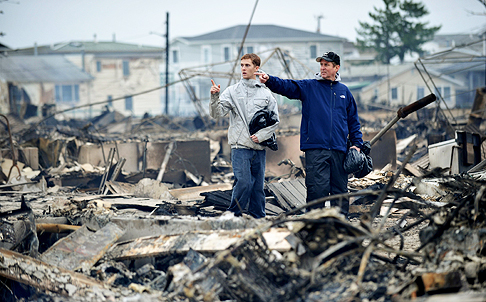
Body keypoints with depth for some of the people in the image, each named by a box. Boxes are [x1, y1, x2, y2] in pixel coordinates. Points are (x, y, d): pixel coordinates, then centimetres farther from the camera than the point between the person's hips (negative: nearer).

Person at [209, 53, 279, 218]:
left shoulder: (266, 93, 11)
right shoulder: (232, 91, 6)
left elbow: (275, 120, 9)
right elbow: (216, 113, -2)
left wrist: (261, 135, -5)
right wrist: (214, 97, -20)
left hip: (259, 148, 3)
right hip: (240, 146, -2)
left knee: (258, 186, 5)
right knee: (243, 183, -16)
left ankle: (258, 219, 12)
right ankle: (232, 215, -4)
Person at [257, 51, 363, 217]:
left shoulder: (344, 91, 15)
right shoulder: (309, 87, 7)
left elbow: (353, 120, 19)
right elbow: (286, 86, -8)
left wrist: (357, 143, 10)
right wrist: (269, 80, -26)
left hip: (339, 149, 3)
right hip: (315, 149, -3)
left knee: (340, 188, 7)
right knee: (317, 188, -8)